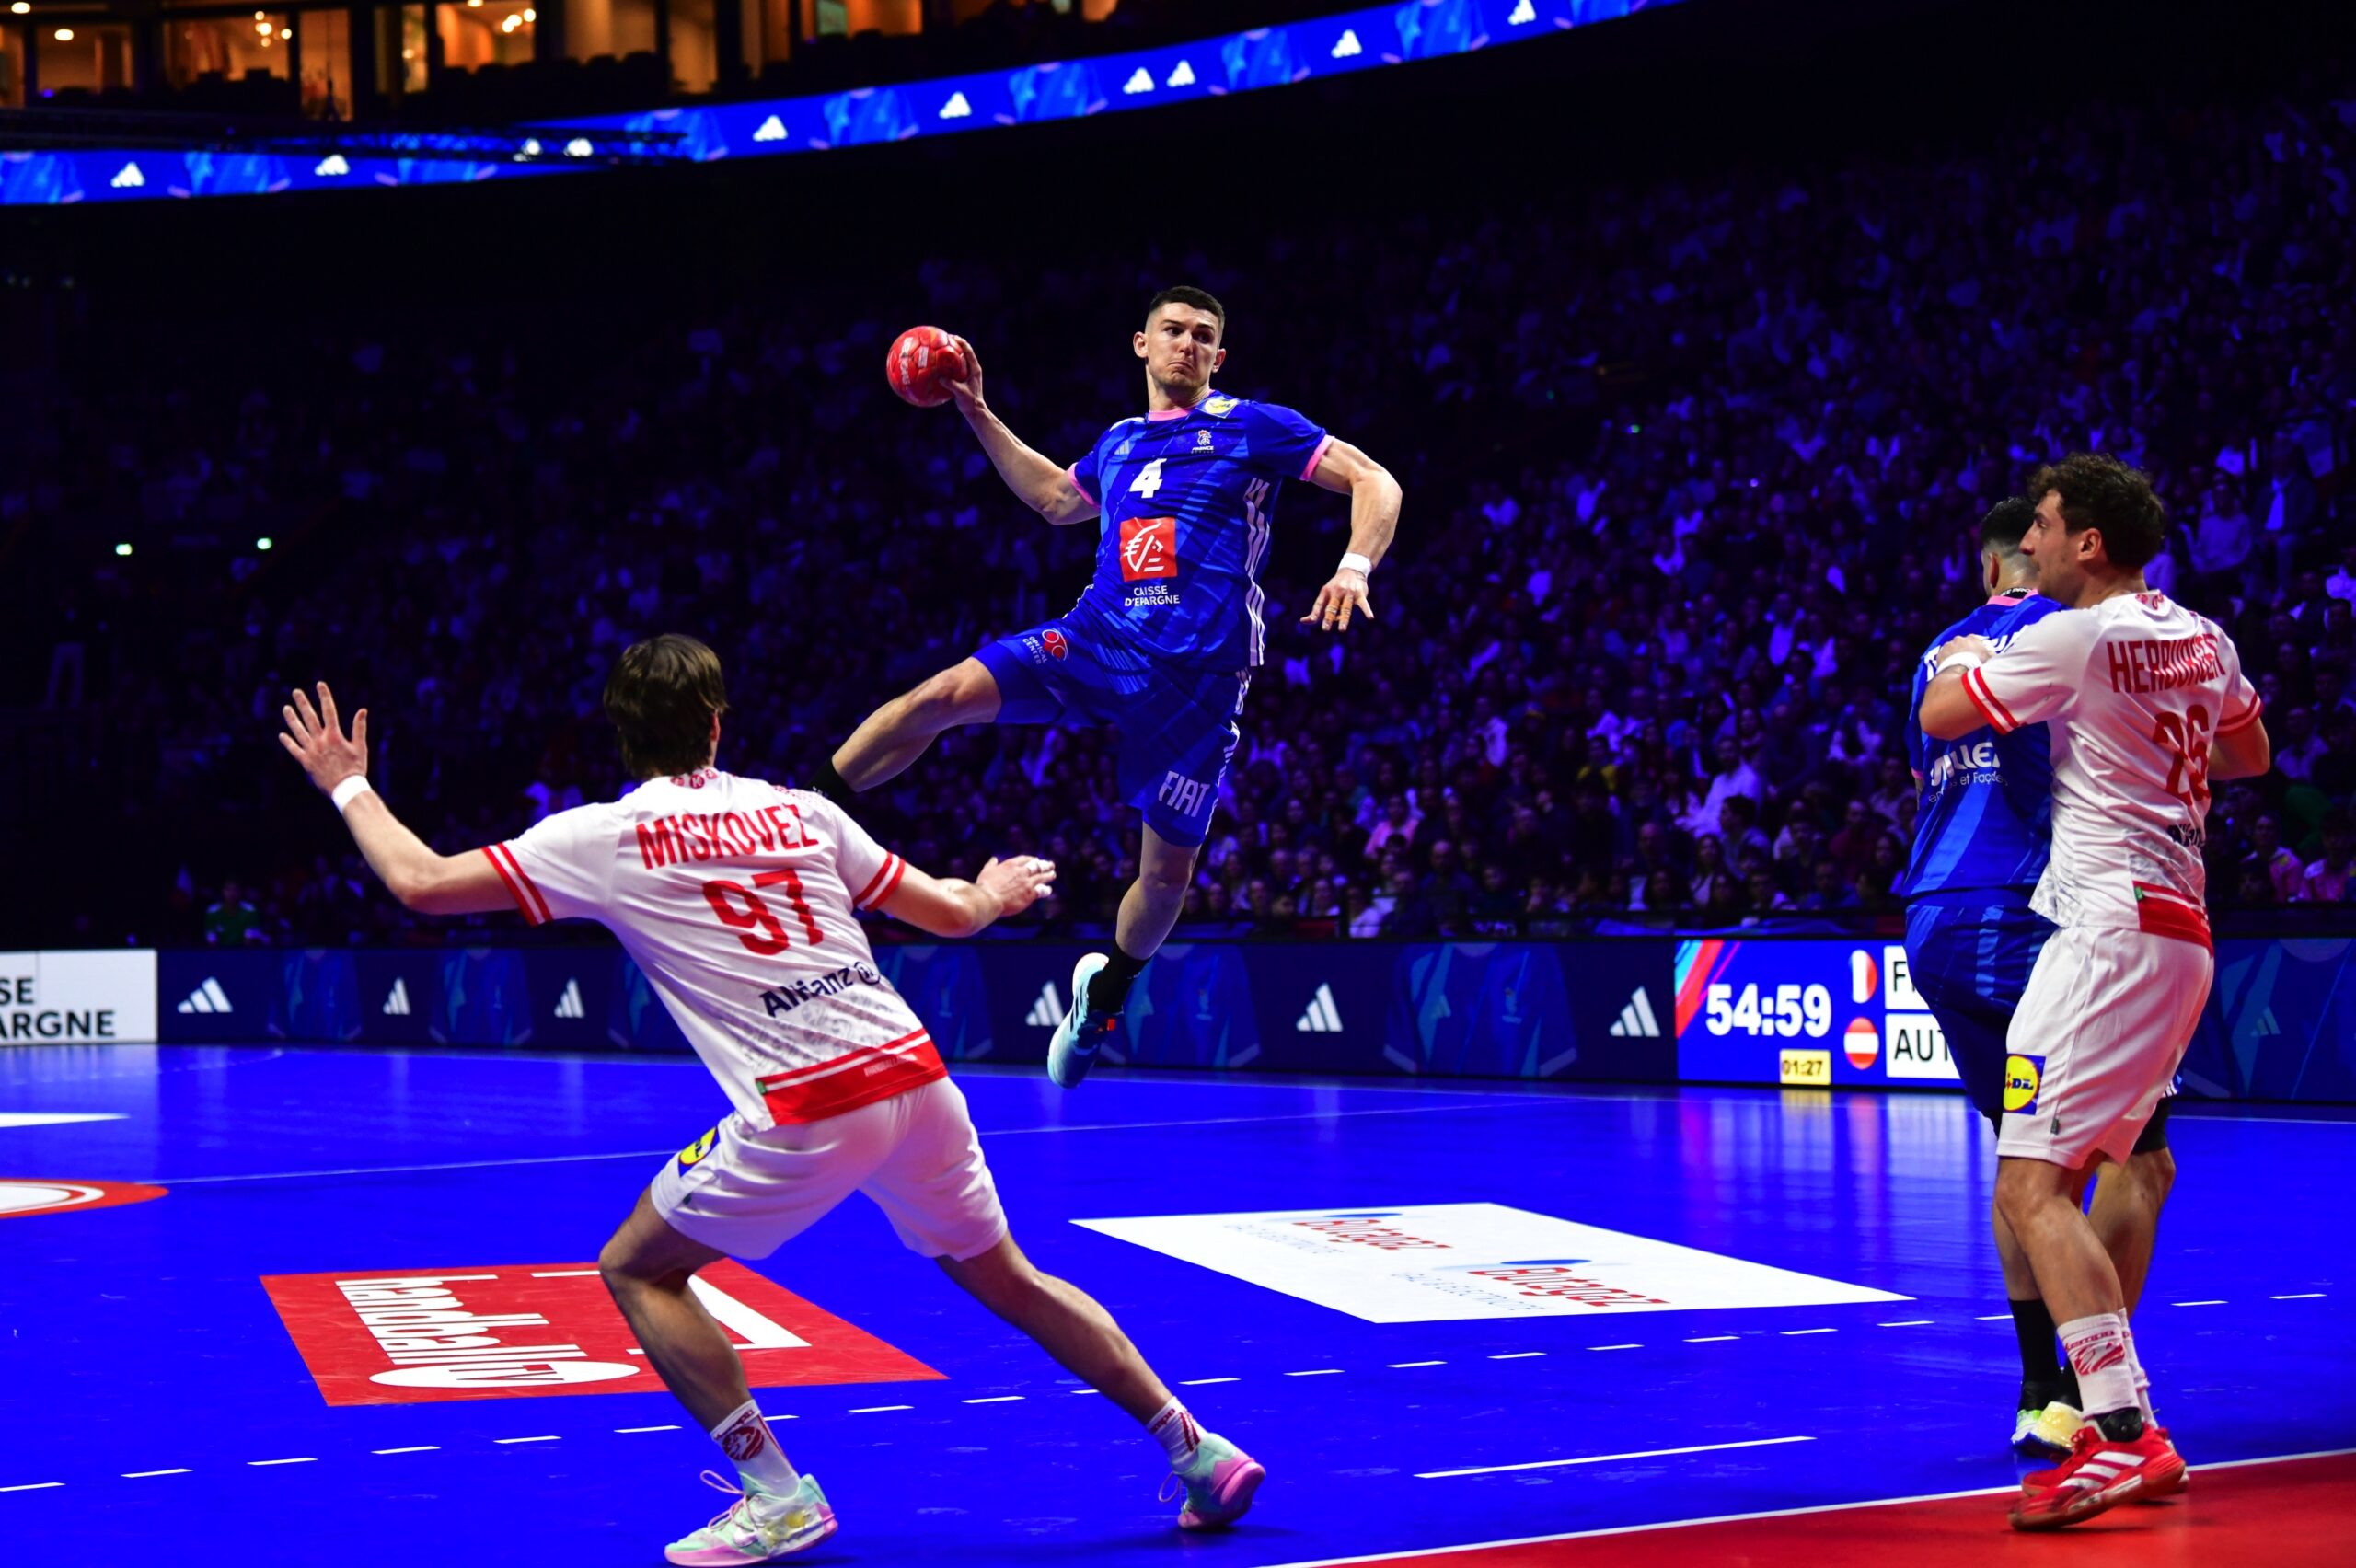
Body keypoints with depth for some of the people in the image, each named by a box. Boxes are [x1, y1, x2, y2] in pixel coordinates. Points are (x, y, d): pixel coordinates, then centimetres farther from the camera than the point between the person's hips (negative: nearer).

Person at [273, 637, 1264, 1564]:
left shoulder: (601, 837, 5)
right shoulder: (798, 809, 16)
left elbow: (421, 883, 9)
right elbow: (952, 913, 21)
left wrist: (348, 786, 26)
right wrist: (998, 893, 45)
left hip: (805, 1113, -5)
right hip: (915, 1072, 5)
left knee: (638, 1269, 13)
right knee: (1001, 1275, 24)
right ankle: (1199, 1453, 23)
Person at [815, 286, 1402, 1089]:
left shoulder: (1250, 426, 1)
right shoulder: (1118, 443, 16)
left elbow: (1375, 481, -2)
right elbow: (1053, 497, 37)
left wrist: (1354, 566, -20)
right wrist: (977, 414, 31)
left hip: (1197, 679, -3)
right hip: (1096, 637, 3)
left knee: (1169, 870, 3)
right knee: (941, 695, -19)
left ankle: (1107, 990, 31)